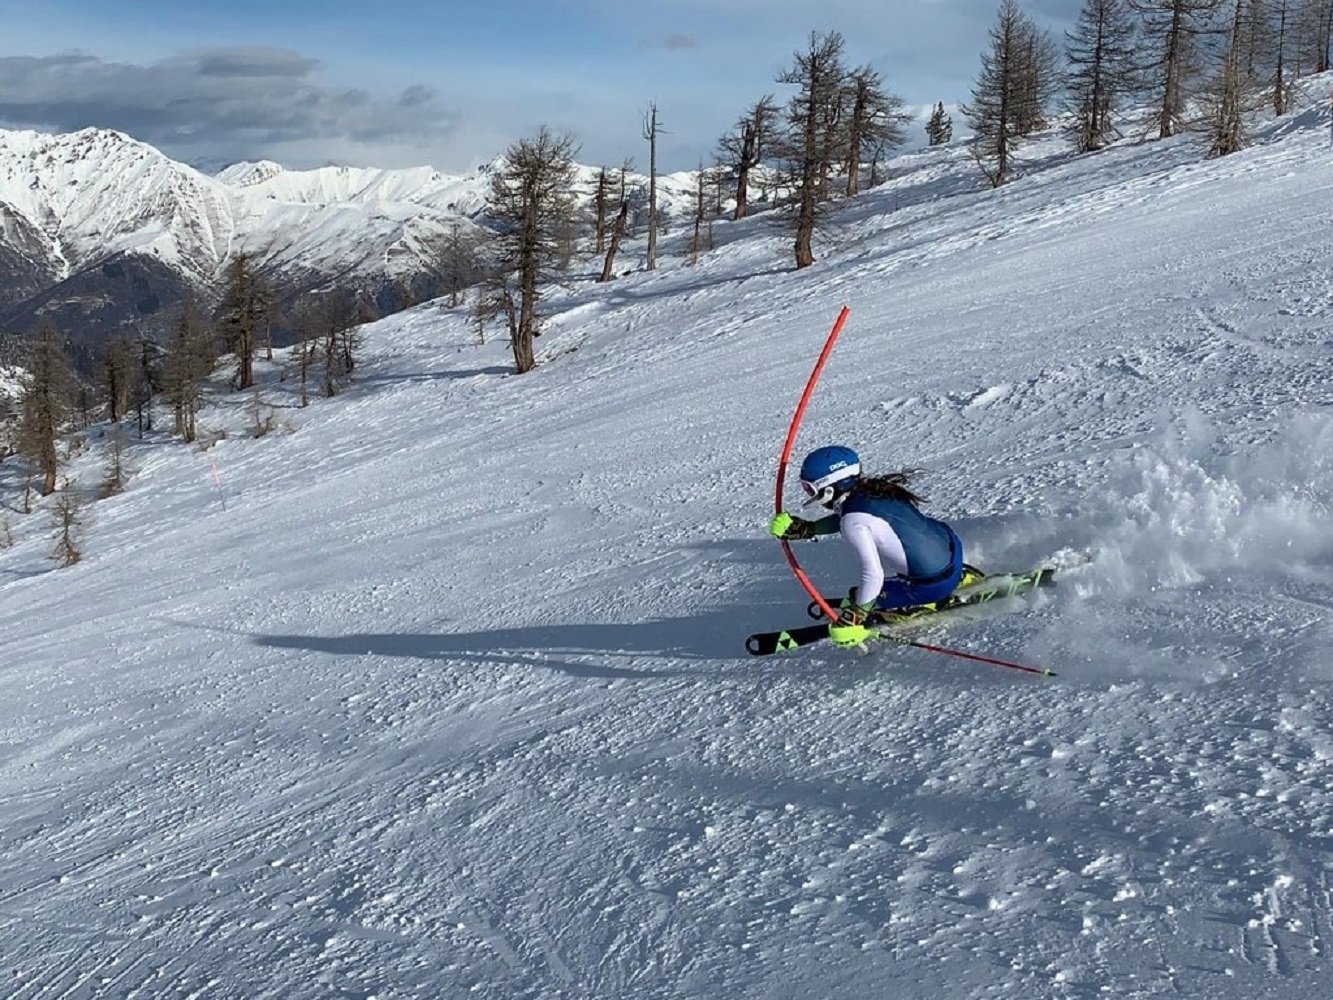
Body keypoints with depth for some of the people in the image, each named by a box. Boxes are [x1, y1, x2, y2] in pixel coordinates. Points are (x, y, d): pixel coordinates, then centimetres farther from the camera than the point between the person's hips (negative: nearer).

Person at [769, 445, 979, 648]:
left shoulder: (853, 523, -22)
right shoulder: (870, 489, 1)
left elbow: (873, 575, -27)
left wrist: (856, 613, -19)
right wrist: (807, 528, 18)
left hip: (936, 584, -7)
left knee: (862, 598, 4)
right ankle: (962, 577, 32)